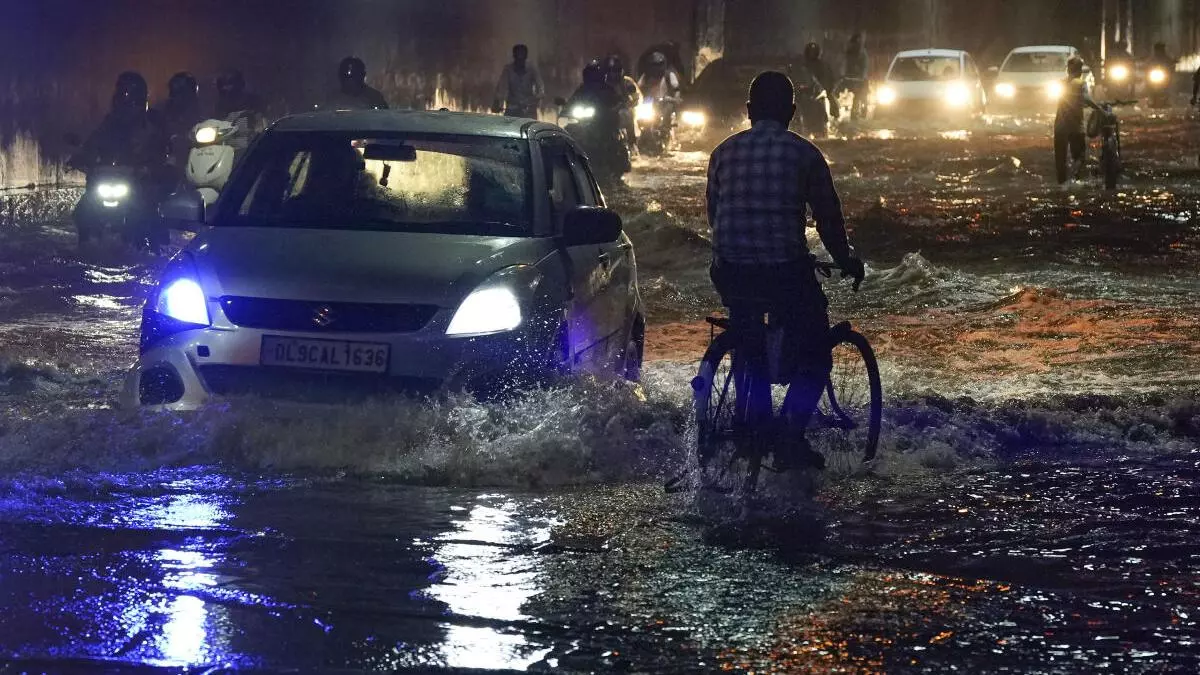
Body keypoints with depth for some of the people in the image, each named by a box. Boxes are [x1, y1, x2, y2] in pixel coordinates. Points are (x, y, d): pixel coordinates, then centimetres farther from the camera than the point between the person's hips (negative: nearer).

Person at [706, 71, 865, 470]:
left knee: (748, 347, 28)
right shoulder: (803, 154, 1)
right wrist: (846, 262, 23)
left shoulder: (724, 152, 9)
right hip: (785, 271, -3)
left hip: (731, 273, 3)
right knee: (814, 355, 13)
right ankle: (791, 437, -3)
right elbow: (828, 217, 7)